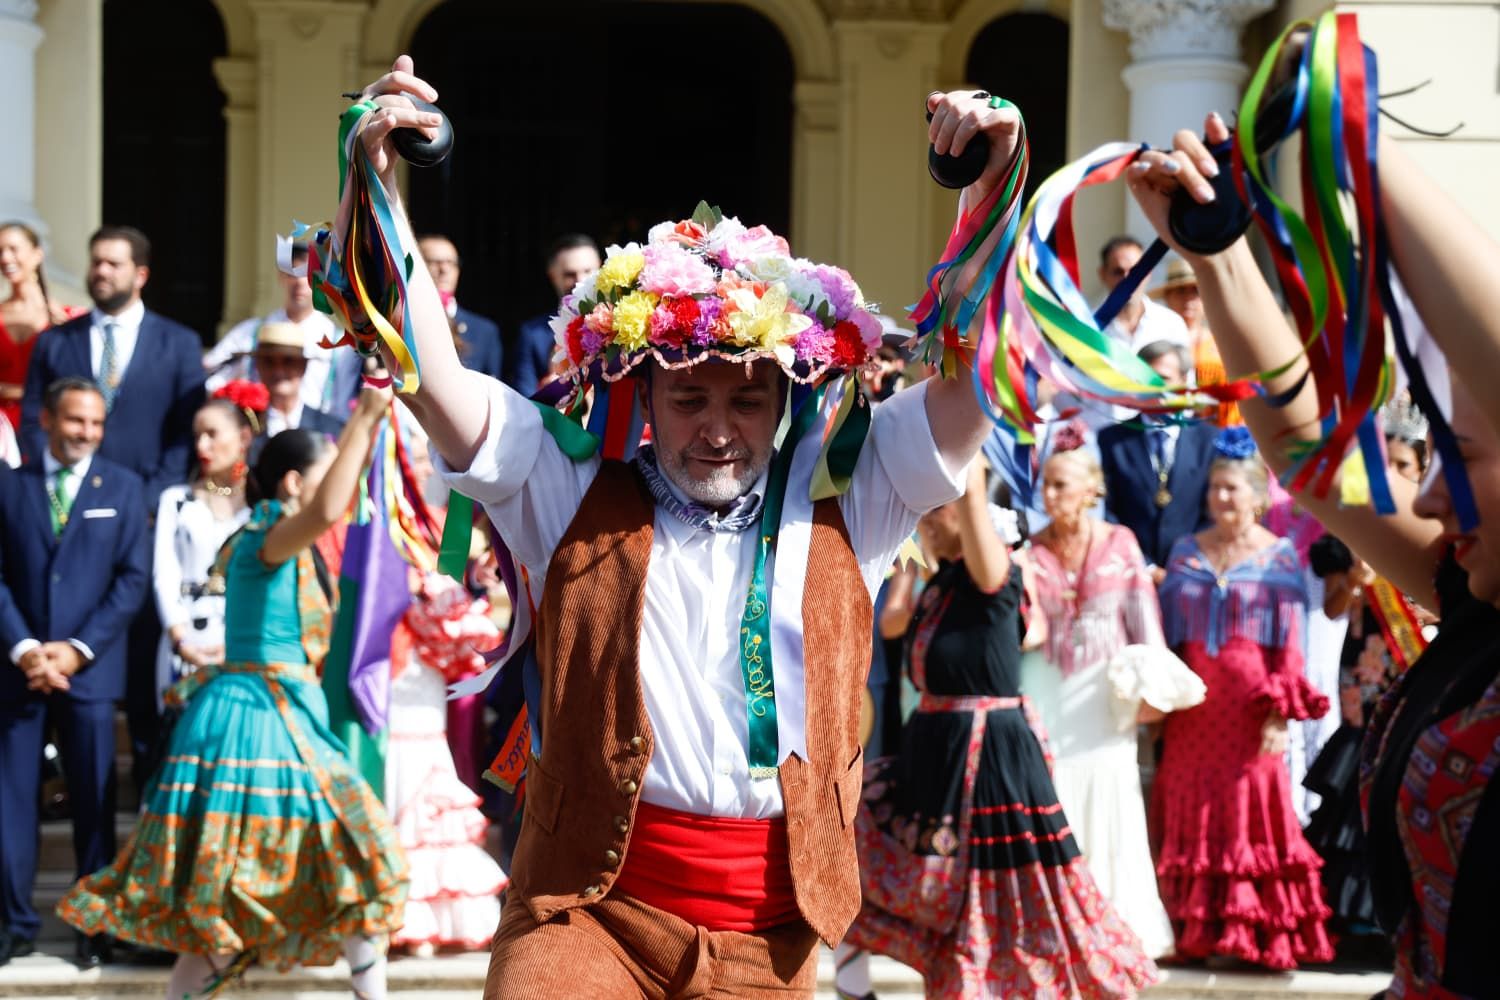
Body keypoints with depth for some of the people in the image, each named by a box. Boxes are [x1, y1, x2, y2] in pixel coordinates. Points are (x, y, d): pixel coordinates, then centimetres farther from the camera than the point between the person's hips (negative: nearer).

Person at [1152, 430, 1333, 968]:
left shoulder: (1279, 556, 1)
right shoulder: (1186, 552, 11)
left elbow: (1290, 643, -5)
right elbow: (1166, 631, 11)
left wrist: (1280, 713, -12)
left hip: (1250, 709, -4)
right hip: (1192, 710, 4)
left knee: (1252, 815, -4)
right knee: (1191, 818, 3)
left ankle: (1260, 932, 0)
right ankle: (1197, 929, 8)